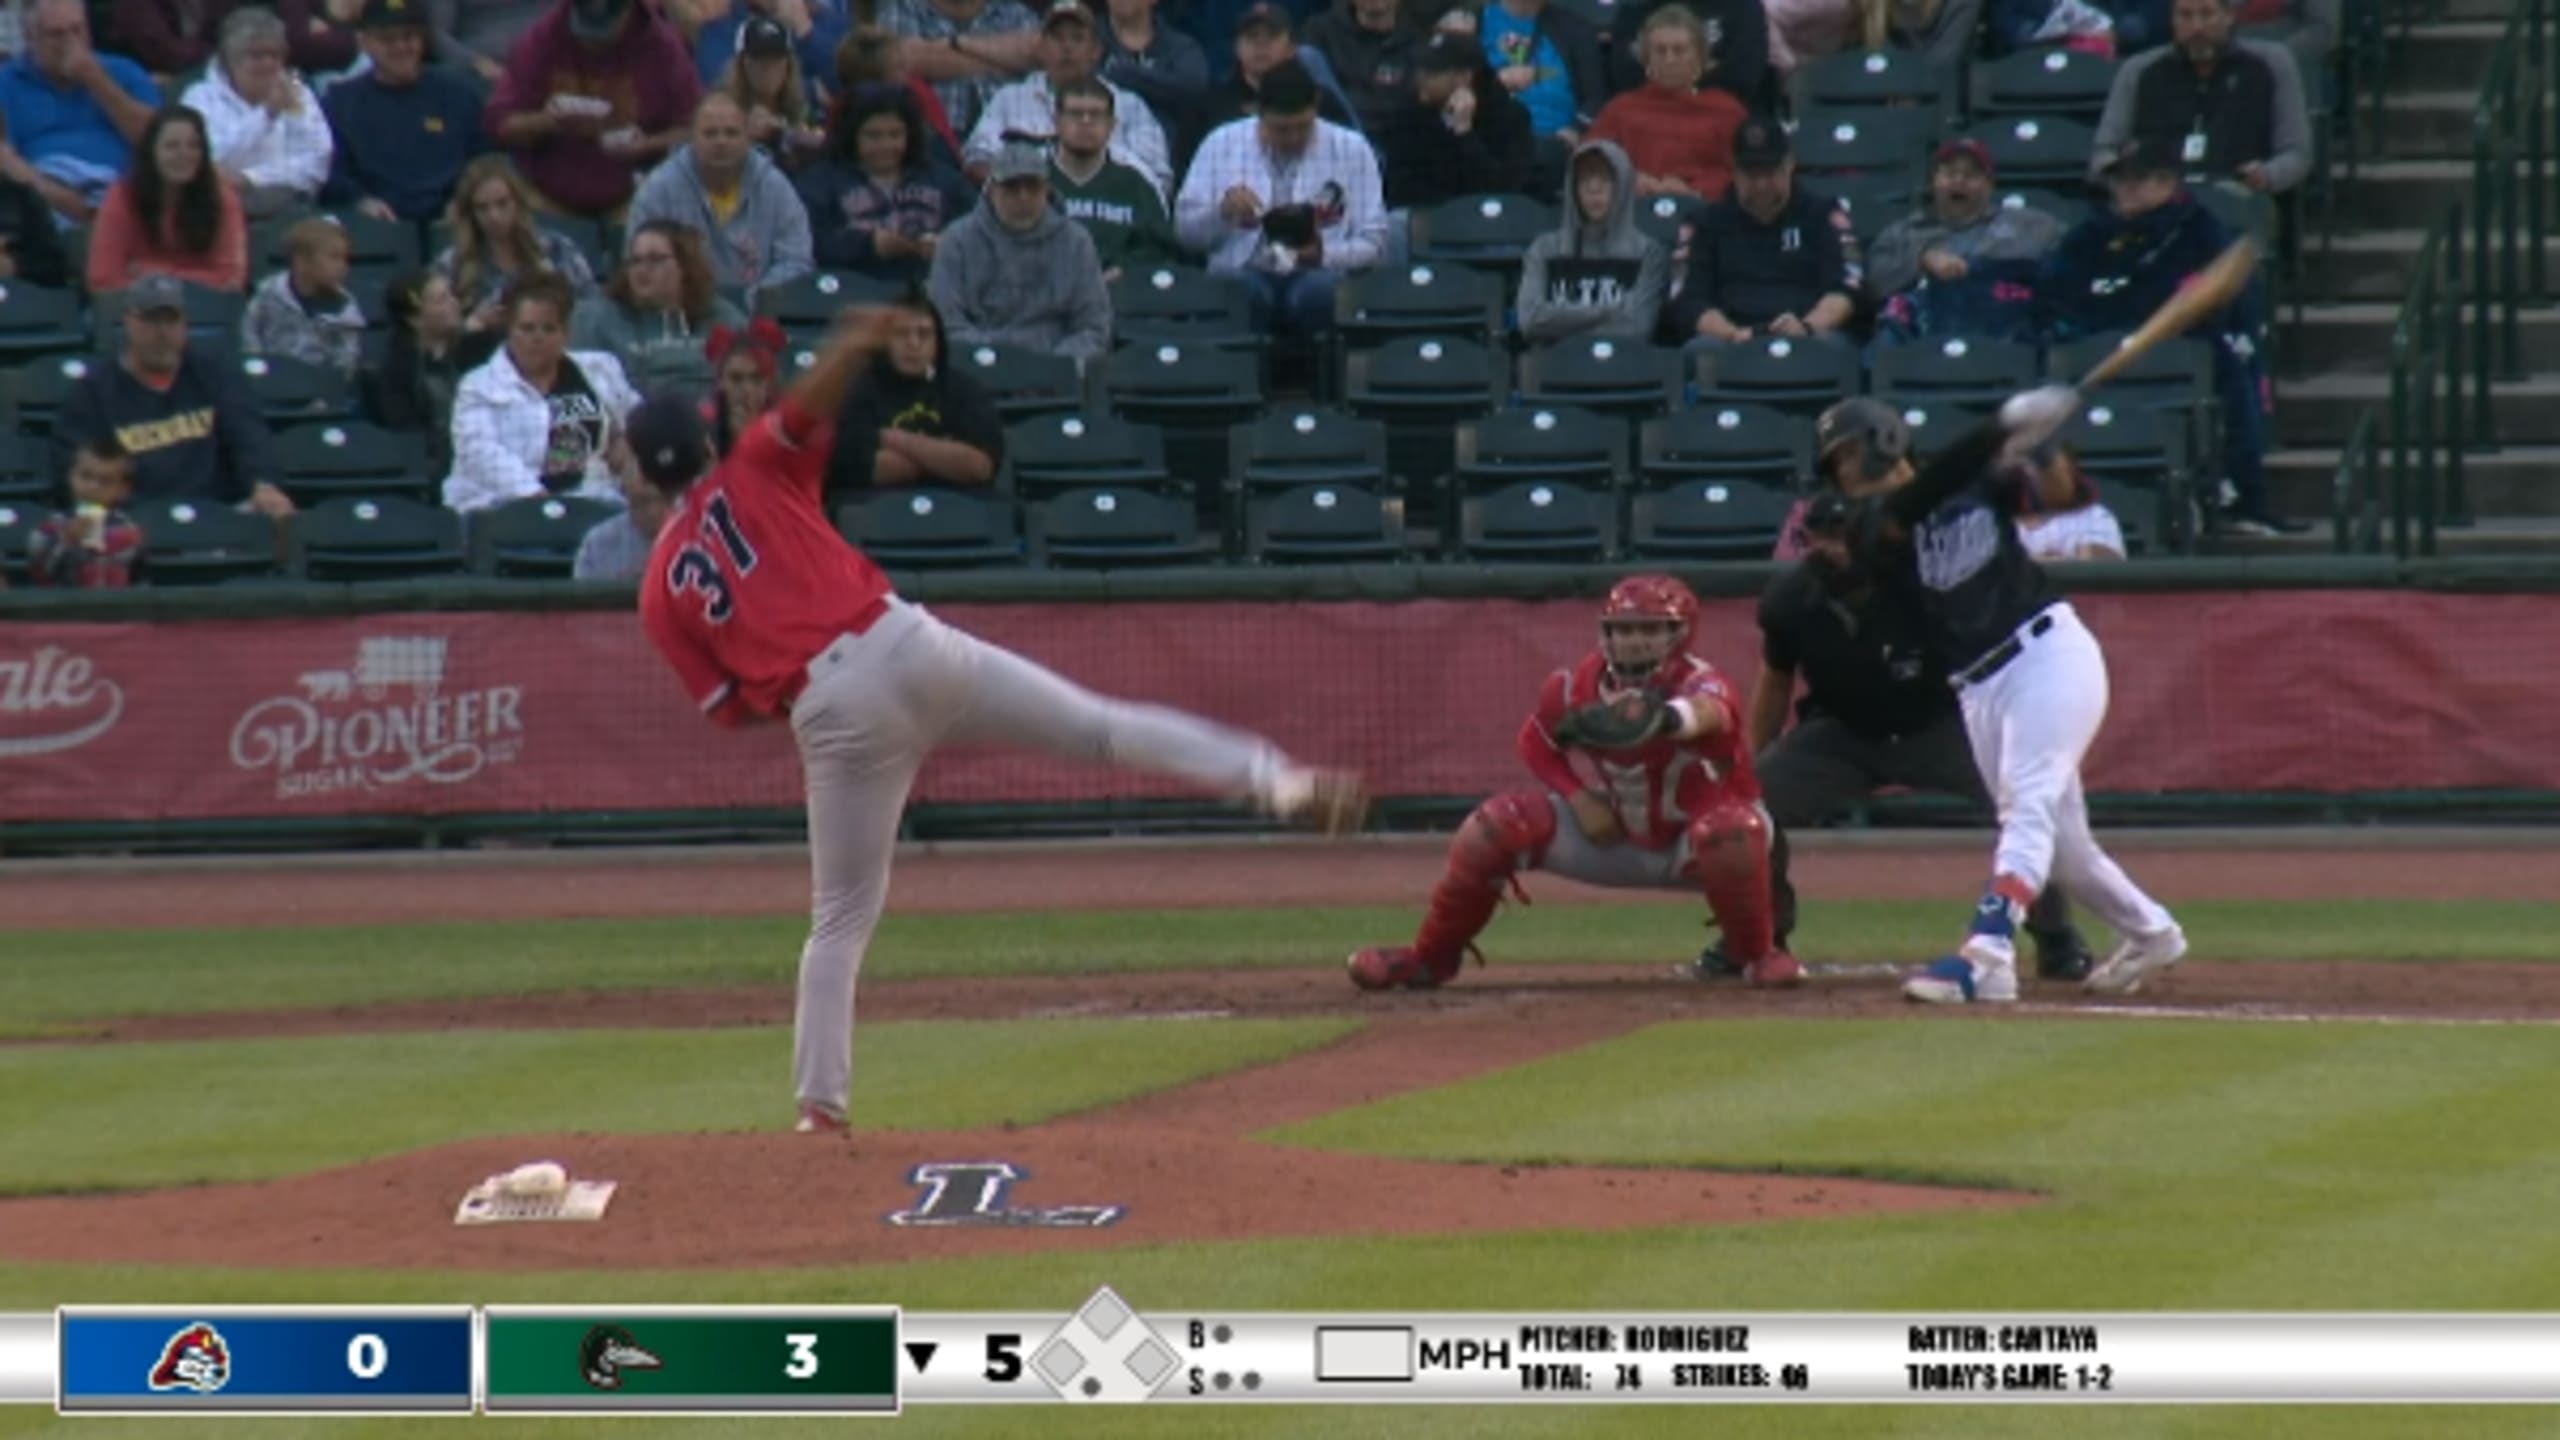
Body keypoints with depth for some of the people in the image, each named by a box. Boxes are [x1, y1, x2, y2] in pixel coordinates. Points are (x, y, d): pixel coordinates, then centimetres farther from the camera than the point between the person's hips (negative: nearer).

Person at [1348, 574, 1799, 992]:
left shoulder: (1700, 683, -30)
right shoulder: (1572, 687, -16)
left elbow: (1708, 713, -56)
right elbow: (1535, 744, 3)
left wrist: (1665, 718, -81)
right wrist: (1578, 797, -16)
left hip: (1688, 846, -3)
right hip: (1609, 835, 3)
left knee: (1731, 832, -38)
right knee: (1495, 826, -16)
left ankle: (1759, 955, -13)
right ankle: (1431, 958, 0)